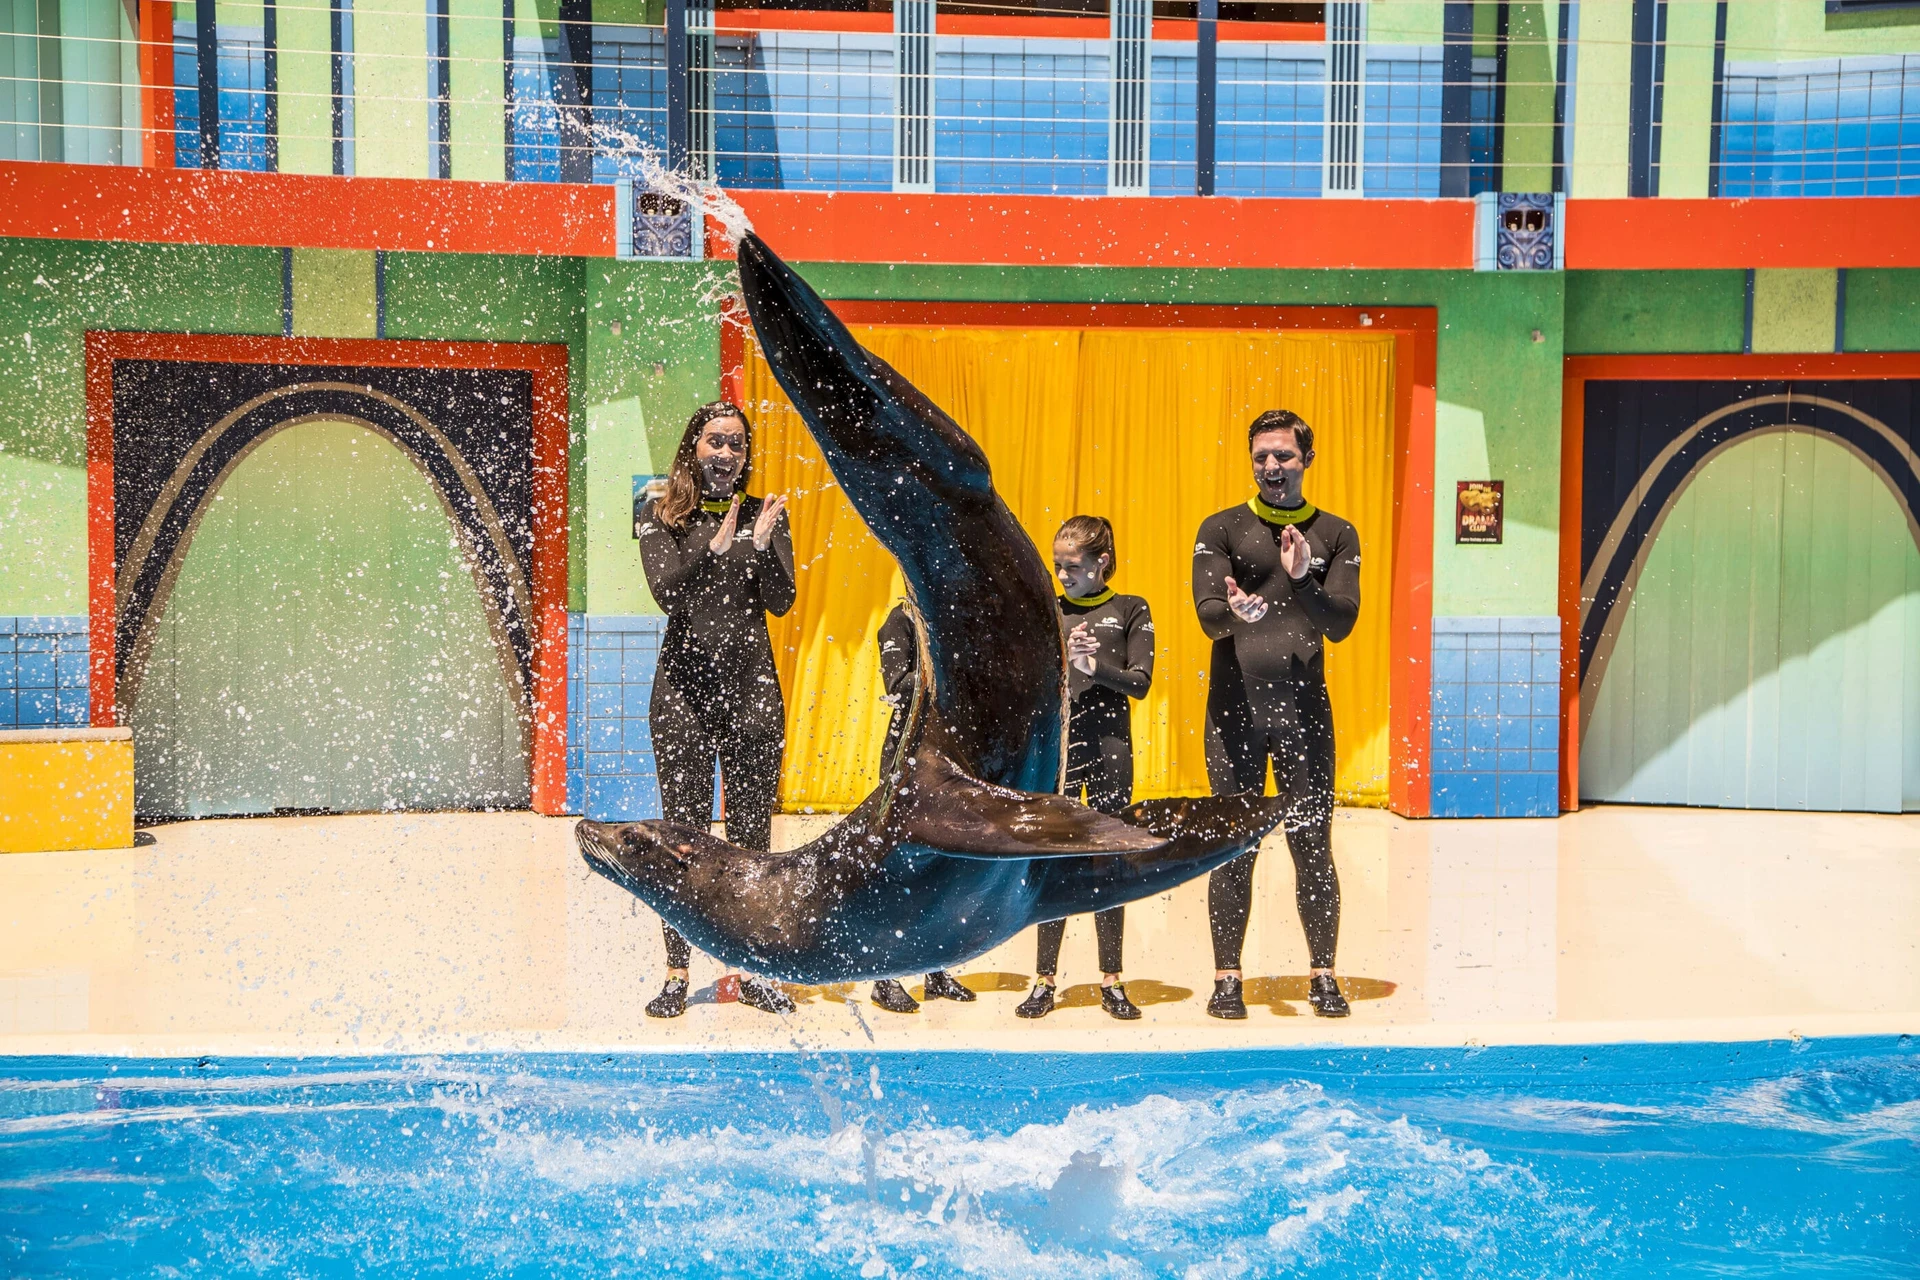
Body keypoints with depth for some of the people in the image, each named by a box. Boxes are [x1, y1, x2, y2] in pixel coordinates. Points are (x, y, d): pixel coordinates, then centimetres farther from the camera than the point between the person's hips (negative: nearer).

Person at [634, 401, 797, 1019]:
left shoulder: (765, 514, 8)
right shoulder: (661, 516, 4)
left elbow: (780, 601, -3)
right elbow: (666, 591, -11)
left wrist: (762, 542, -19)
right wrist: (717, 546, -25)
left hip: (752, 683, 1)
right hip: (684, 682, -1)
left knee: (752, 832, 5)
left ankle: (757, 972, 12)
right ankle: (676, 974, 7)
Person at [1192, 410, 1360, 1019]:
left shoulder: (1335, 535, 9)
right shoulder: (1221, 529, 6)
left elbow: (1341, 623, -2)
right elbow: (1207, 614, -6)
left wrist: (1302, 582, -20)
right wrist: (1237, 610, -28)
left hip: (1305, 706, 1)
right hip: (1235, 704, -1)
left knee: (1313, 844, 2)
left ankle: (1324, 976, 12)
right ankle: (1227, 977, 9)